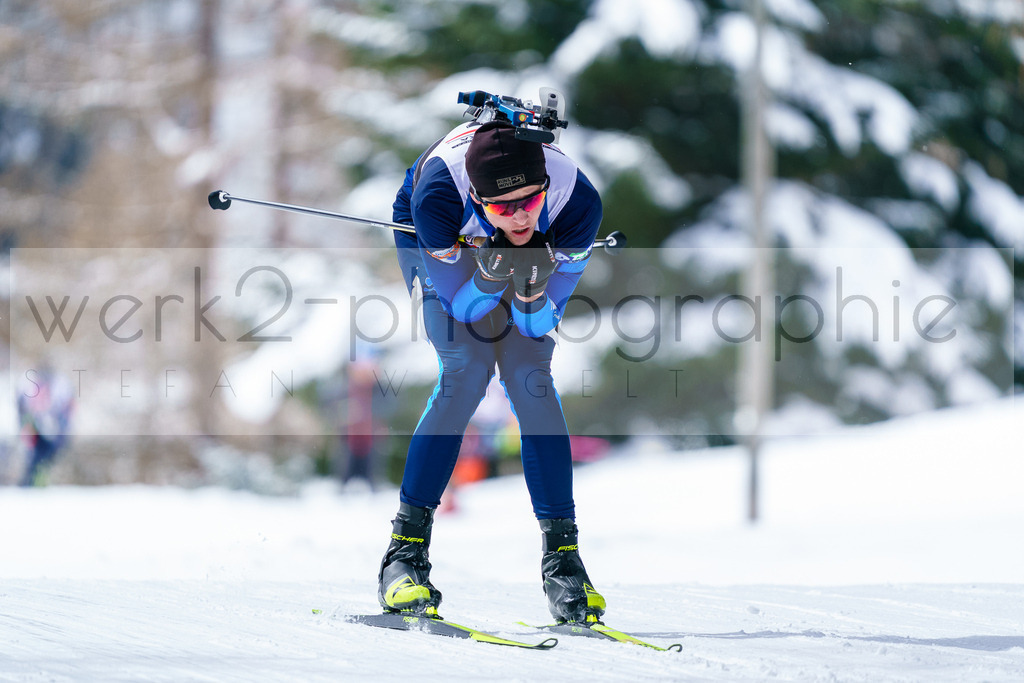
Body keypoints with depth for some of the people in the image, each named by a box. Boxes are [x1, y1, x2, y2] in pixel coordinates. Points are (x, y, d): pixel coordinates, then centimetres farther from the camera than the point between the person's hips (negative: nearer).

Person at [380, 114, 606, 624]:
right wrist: (489, 276, -47)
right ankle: (406, 551, -15)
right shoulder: (438, 194, -42)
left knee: (531, 380, -14)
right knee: (466, 372, -20)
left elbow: (541, 322, -24)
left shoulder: (577, 199, -36)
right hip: (442, 246, -2)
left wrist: (532, 290, -45)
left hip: (529, 256, 2)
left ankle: (562, 556, -8)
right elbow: (460, 304, -28)